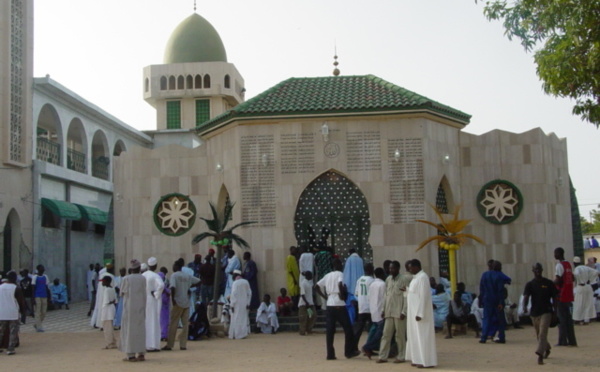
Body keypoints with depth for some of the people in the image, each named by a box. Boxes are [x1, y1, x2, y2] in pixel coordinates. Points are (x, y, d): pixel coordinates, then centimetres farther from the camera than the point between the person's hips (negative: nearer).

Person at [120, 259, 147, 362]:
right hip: (140, 306, 2)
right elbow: (144, 294, 0)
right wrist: (144, 308, 11)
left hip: (129, 307, -2)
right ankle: (141, 354, 11)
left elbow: (122, 293, 0)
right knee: (140, 329, 10)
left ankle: (131, 355, 0)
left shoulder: (126, 279, -9)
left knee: (129, 330, 2)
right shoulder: (143, 278, -3)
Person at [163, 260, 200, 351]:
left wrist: (172, 299, -13)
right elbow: (198, 281, 14)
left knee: (173, 324, 1)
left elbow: (173, 287, -22)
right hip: (186, 303, 5)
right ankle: (183, 345, 4)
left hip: (178, 303, -5)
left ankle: (169, 345, 2)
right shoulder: (188, 276, 10)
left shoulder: (174, 275, -7)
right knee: (185, 324, 6)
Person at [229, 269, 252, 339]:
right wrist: (248, 303, 11)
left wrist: (232, 305, -11)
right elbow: (249, 293, 7)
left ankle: (236, 334, -1)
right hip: (244, 304, 5)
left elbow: (233, 294, -15)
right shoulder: (246, 282, 5)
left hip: (237, 304, -5)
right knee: (244, 318, 13)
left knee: (236, 319, 1)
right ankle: (244, 333, 13)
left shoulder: (235, 283, -12)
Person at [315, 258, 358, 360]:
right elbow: (340, 284, -24)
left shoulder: (327, 276, 15)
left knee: (330, 330, 4)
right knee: (348, 329, 6)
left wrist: (325, 296, 11)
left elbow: (317, 286, 13)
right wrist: (342, 295, -12)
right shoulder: (340, 274, -3)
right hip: (339, 305, -5)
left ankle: (330, 354, 1)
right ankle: (349, 351, 8)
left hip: (329, 305, 6)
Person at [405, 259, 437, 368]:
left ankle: (426, 361, -1)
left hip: (420, 312, -10)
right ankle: (418, 359, 19)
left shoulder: (422, 277, -17)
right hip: (414, 312, 10)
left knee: (422, 336, -5)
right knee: (415, 336, 12)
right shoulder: (416, 277, 13)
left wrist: (419, 313, -23)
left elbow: (423, 296, -22)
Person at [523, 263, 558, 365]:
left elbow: (555, 298, 3)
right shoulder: (529, 284, 1)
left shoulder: (549, 283, -1)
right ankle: (547, 349, 42)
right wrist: (524, 306, -30)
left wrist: (555, 312, -3)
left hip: (546, 312, -3)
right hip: (534, 312, 3)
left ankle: (540, 355, -18)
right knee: (539, 335, 16)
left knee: (542, 334, -15)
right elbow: (526, 296, -10)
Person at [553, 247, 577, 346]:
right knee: (568, 318, 12)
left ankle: (563, 341, -4)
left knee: (561, 319, -4)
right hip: (569, 295, 8)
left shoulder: (559, 265, -14)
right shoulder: (568, 264, 13)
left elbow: (557, 280, -20)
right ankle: (572, 340, 14)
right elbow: (572, 278, 17)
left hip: (561, 296, -8)